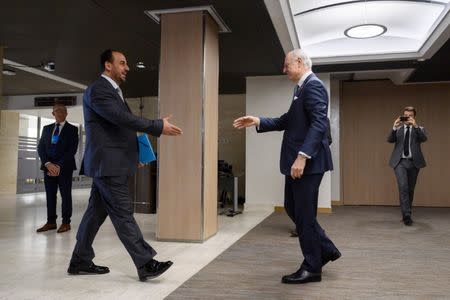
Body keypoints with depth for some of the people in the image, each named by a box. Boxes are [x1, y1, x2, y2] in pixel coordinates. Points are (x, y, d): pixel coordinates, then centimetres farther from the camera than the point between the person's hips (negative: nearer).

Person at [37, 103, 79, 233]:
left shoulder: (72, 129, 2)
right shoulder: (47, 128, 15)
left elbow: (72, 150, -7)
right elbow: (41, 148, 8)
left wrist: (59, 165, -15)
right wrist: (48, 163, -9)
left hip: (65, 167, -4)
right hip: (48, 166, 4)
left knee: (65, 195, 0)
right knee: (50, 195, 6)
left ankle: (66, 223, 5)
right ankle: (51, 222, 14)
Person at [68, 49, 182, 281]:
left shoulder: (112, 91, 20)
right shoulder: (98, 90, -11)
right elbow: (122, 117, -22)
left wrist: (135, 153, 13)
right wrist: (159, 127, -19)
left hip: (110, 164, 10)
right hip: (107, 164, -10)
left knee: (97, 212, 13)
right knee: (123, 214, -7)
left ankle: (80, 262, 23)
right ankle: (145, 264, -3)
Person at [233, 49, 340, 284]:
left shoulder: (313, 86, -12)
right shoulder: (302, 88, 19)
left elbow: (319, 124, -23)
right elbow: (288, 121, 21)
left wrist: (302, 156, -29)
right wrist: (258, 122, 11)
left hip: (308, 162, -10)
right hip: (298, 161, 10)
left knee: (304, 214, -1)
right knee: (293, 209, 17)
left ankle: (312, 268, 15)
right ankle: (325, 249, 29)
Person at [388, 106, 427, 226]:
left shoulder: (419, 129, 10)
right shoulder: (398, 129, 11)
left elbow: (424, 138, -12)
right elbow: (390, 140, -5)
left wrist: (415, 126, -23)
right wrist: (394, 127, -20)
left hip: (413, 162, 1)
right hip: (400, 162, -1)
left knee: (410, 189, 7)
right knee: (403, 187, -16)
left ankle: (406, 215, 20)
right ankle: (407, 215, -15)